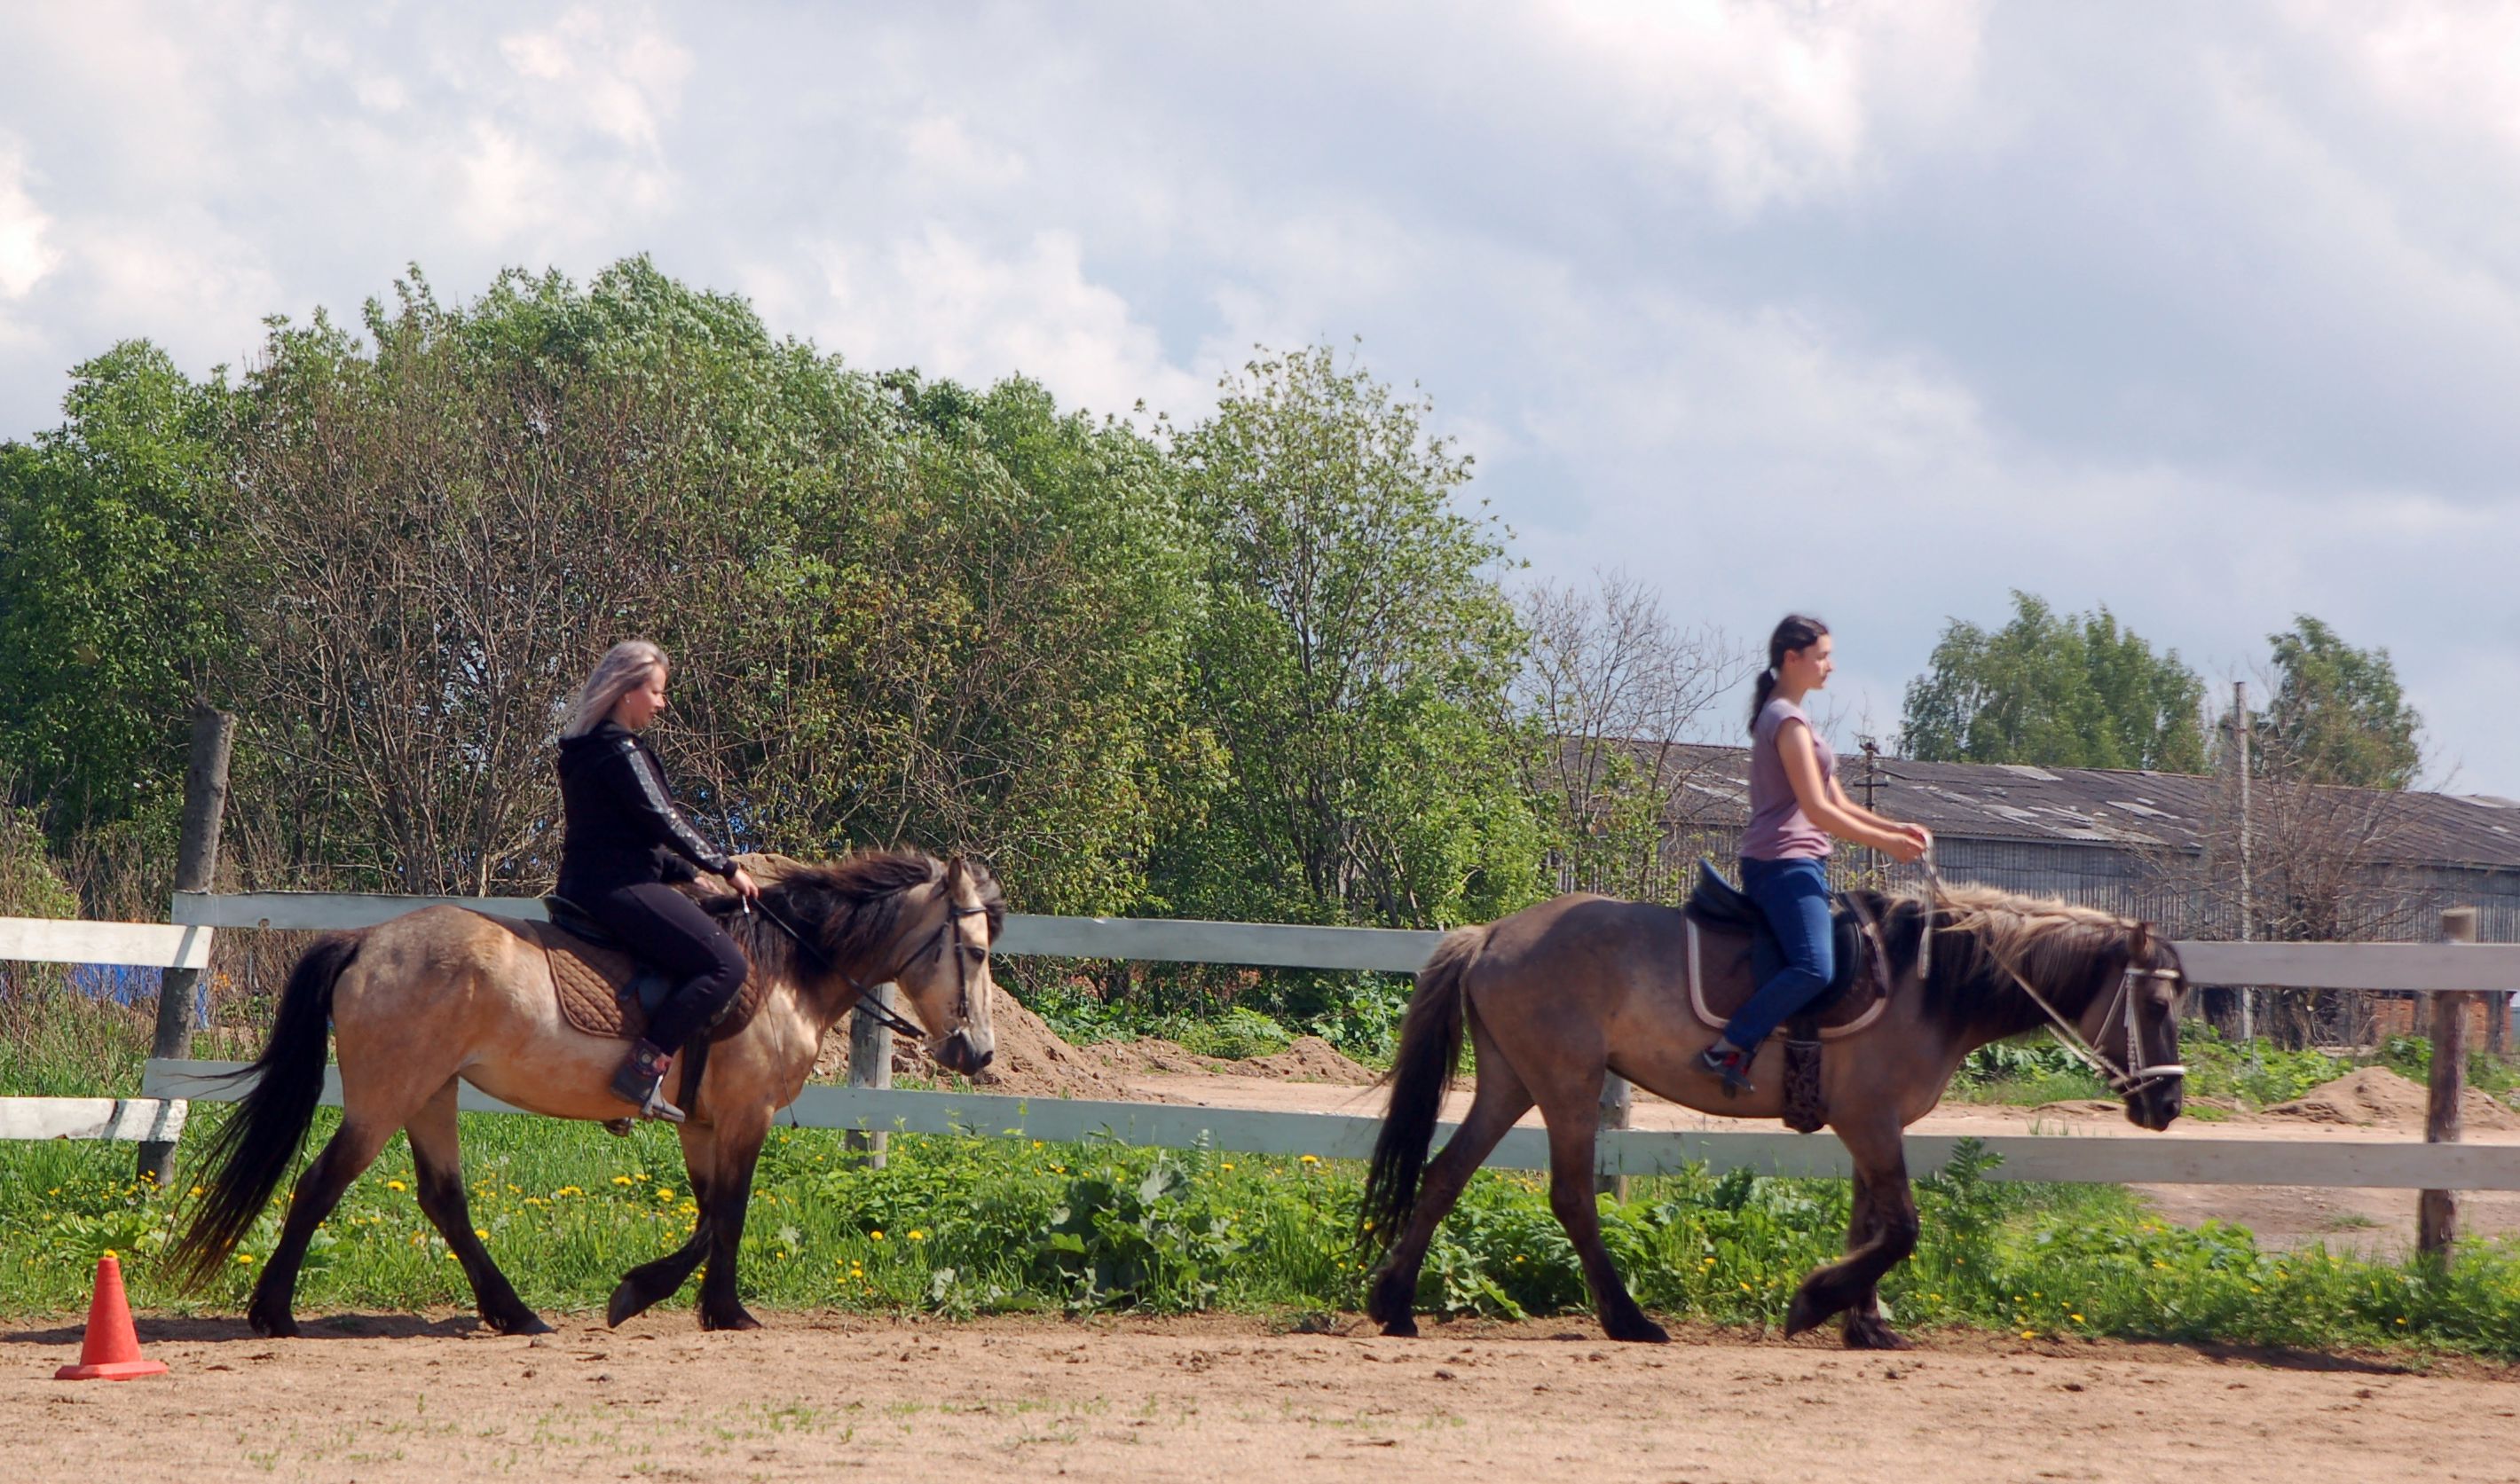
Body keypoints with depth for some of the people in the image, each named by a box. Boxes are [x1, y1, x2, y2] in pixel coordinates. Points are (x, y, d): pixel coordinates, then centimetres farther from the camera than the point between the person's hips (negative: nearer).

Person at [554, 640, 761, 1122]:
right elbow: (662, 821, -14)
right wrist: (727, 868, -5)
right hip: (618, 888, -11)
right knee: (725, 964, -19)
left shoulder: (586, 749, 19)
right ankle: (644, 1067, -24)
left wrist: (691, 873, 18)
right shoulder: (620, 751, -12)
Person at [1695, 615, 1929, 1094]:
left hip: (1795, 865, 11)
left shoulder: (1788, 718, 21)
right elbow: (1818, 809, -17)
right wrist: (1886, 843, -11)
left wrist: (1897, 829, 10)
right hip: (1785, 862, -11)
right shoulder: (1788, 721, -10)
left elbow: (1837, 803, 22)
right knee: (1814, 967, -26)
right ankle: (1728, 1050, -23)